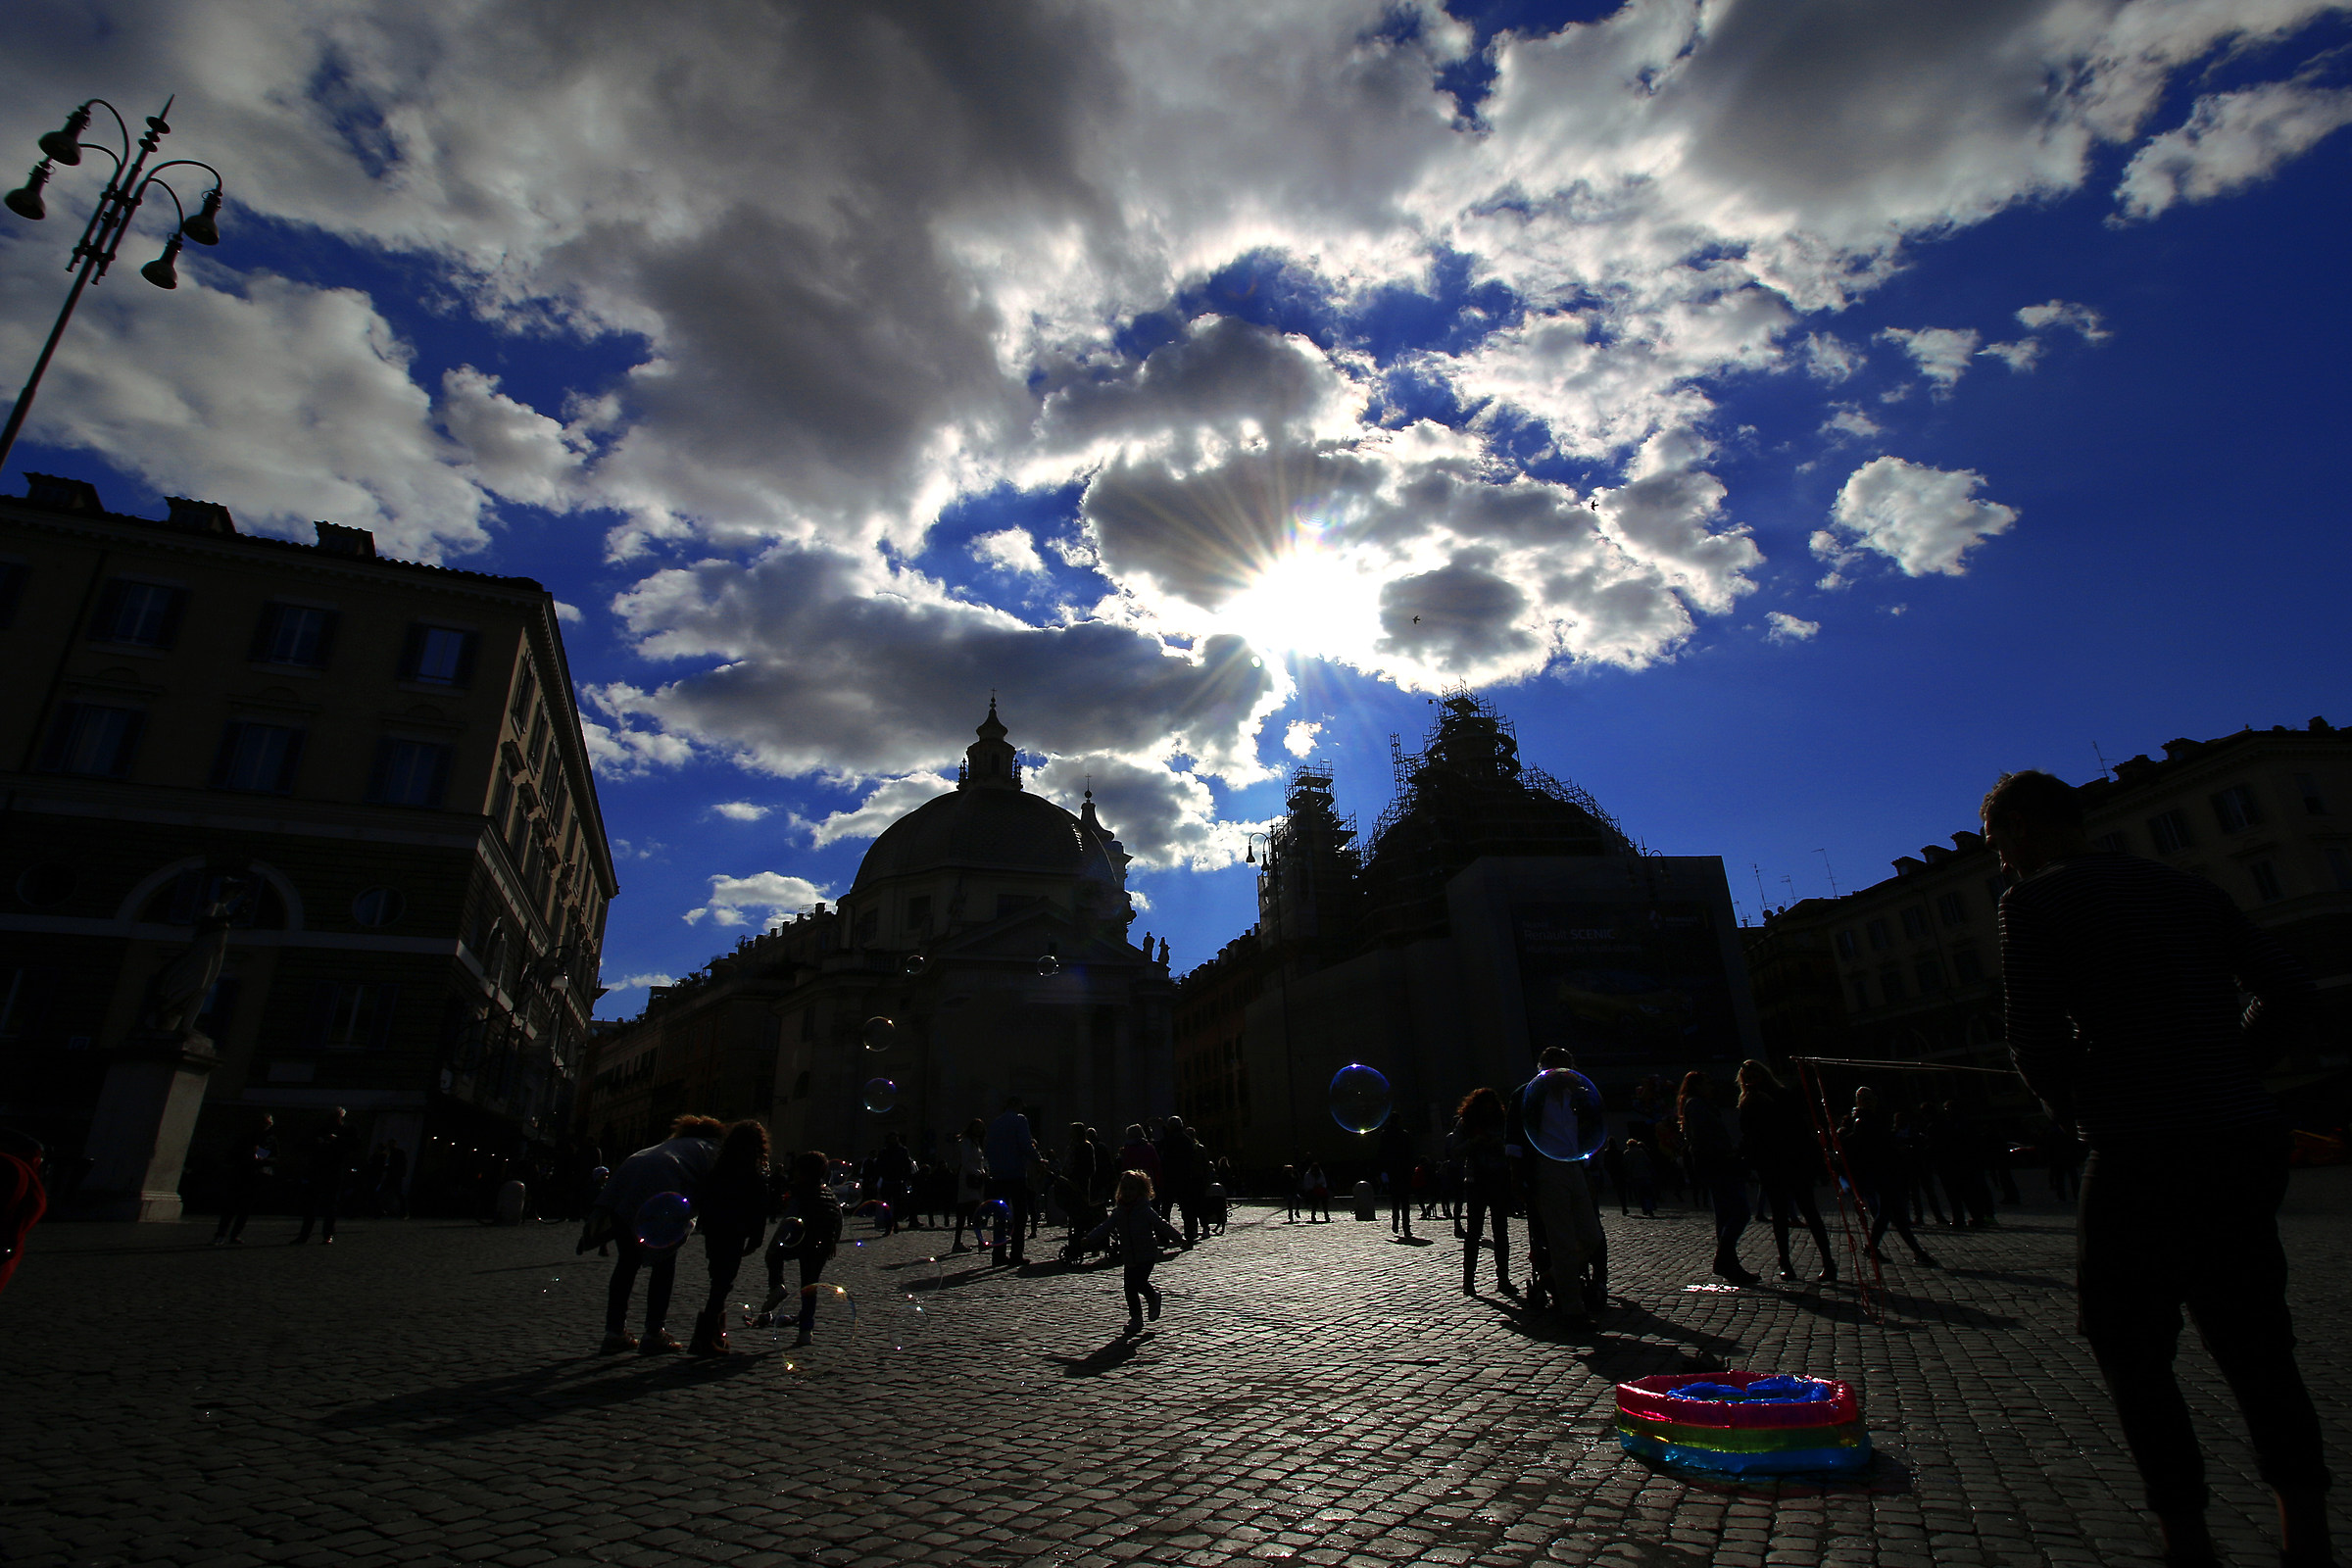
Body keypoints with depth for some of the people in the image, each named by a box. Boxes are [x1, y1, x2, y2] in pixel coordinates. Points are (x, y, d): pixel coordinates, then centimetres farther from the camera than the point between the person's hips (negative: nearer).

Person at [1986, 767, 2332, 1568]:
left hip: (2142, 1150, -7)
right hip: (2247, 1136, 7)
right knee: (2254, 1342, 18)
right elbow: (2291, 994, 12)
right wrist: (2225, 1076, 16)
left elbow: (2035, 1038, -12)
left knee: (2131, 1348, 8)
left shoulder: (2035, 901, -7)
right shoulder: (2188, 887, 14)